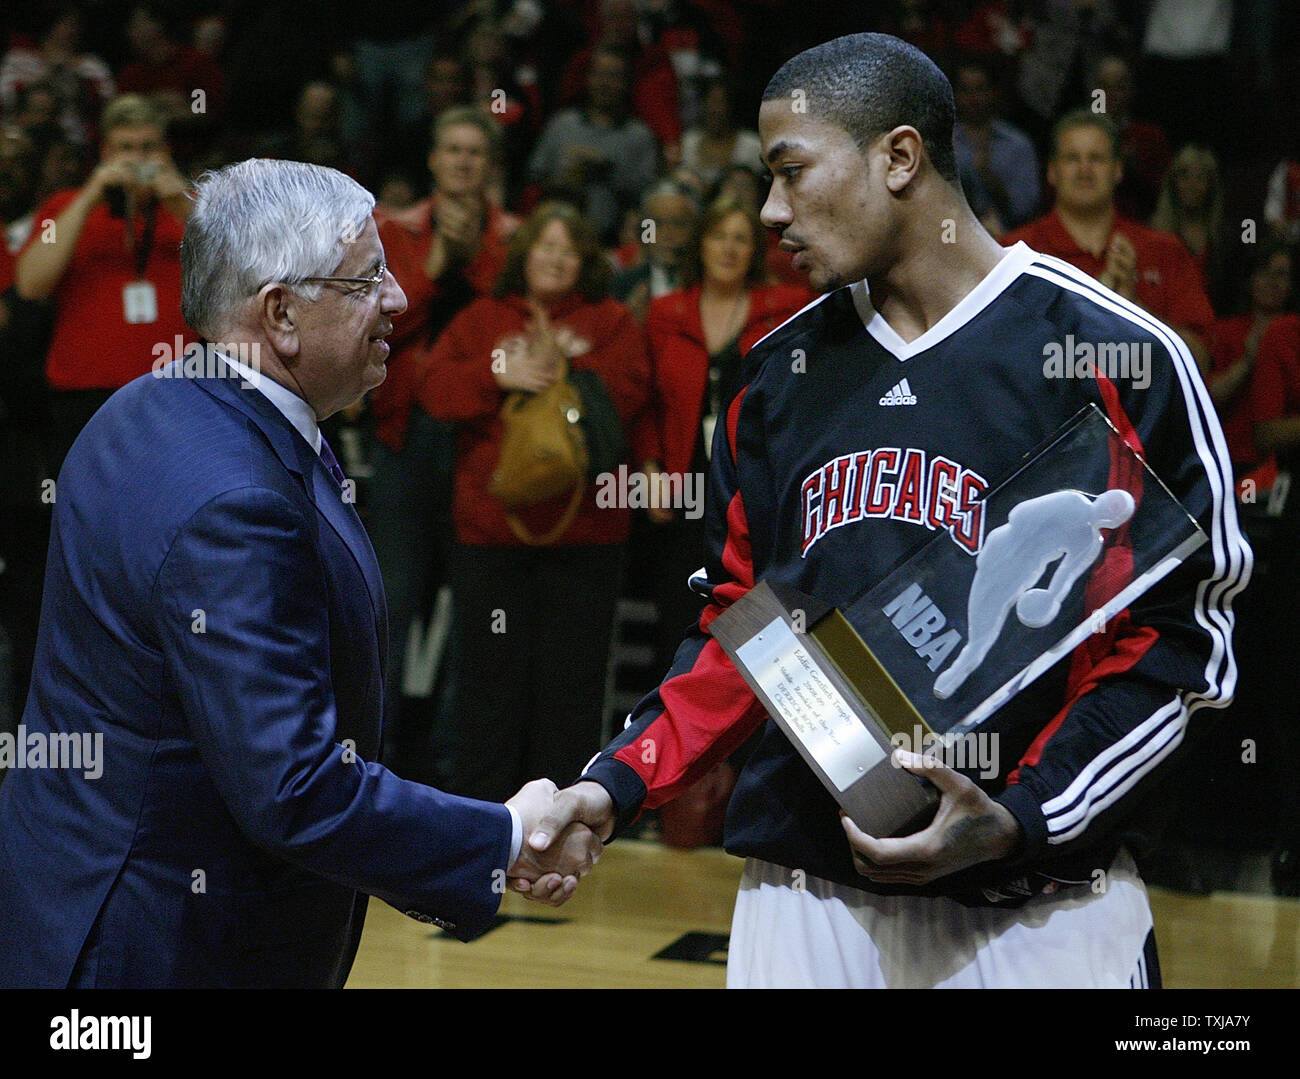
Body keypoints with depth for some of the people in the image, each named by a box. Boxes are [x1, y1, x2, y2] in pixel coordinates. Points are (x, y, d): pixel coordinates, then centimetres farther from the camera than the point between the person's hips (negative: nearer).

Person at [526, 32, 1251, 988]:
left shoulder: (1115, 352, -8)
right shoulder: (785, 369, 9)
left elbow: (1181, 641, -8)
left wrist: (1019, 821, -18)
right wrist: (621, 784, 1)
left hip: (1038, 906, -4)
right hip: (803, 893, 5)